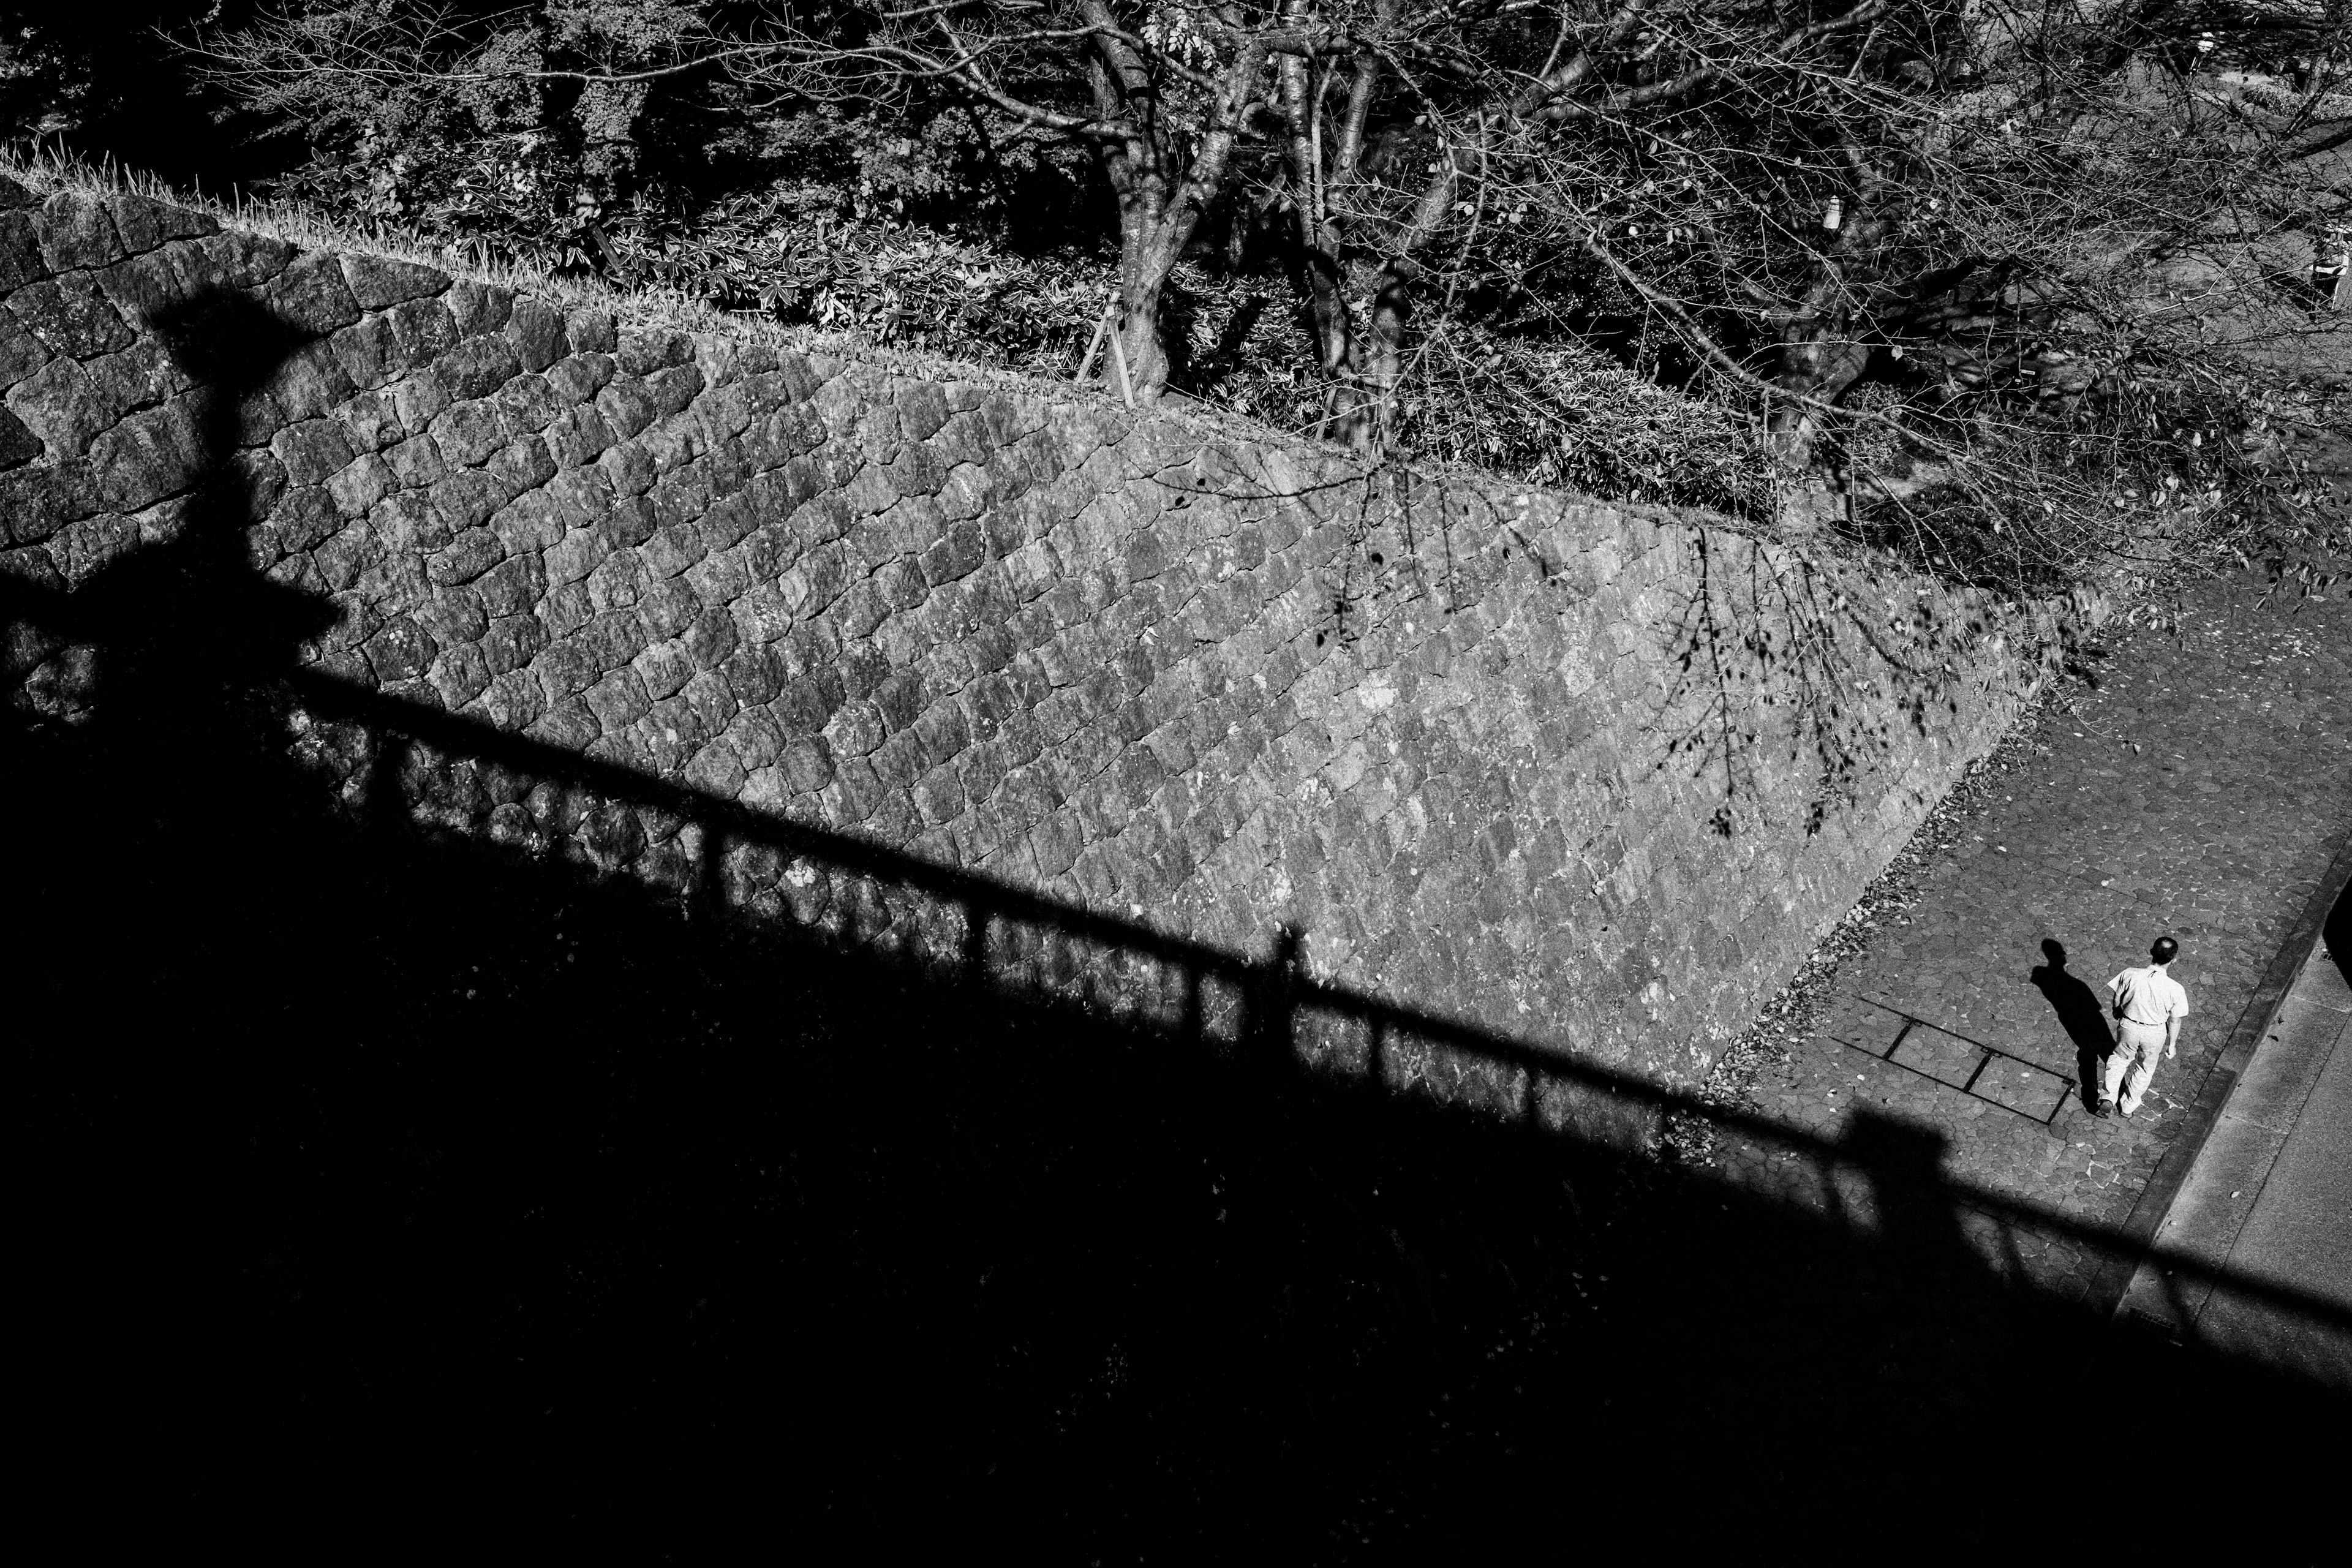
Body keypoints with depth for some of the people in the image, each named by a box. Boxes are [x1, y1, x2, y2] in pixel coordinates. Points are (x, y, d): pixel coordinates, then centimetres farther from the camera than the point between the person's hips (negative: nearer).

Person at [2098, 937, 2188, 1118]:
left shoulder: (2130, 975, -26)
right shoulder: (2175, 990, -27)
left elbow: (2115, 999, -7)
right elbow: (2174, 1021, -12)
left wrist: (2117, 1013, 16)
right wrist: (2172, 1044, 6)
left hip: (2128, 1027, 0)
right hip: (2155, 1034, 0)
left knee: (2119, 1058, 29)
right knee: (2145, 1068, 26)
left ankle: (2108, 1098, 23)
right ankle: (2129, 1105, 43)